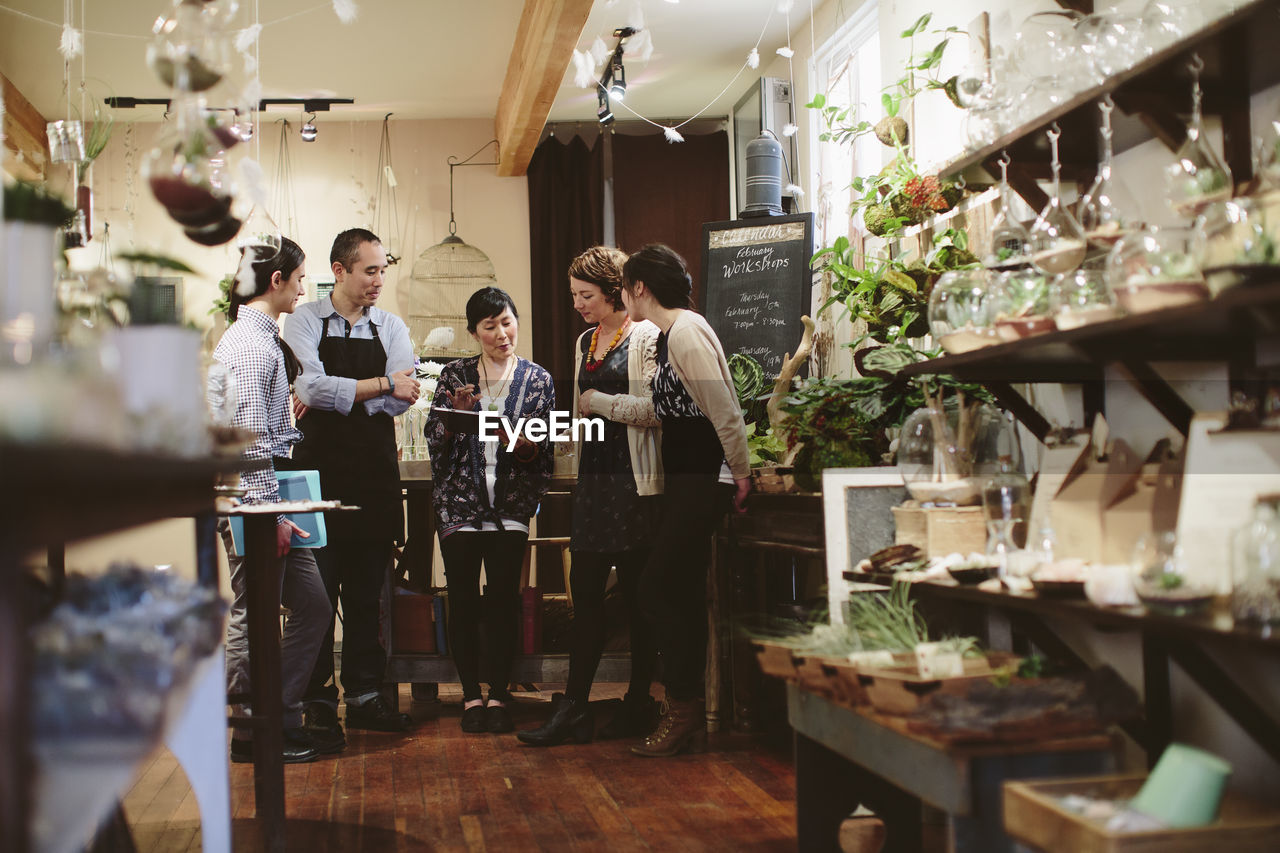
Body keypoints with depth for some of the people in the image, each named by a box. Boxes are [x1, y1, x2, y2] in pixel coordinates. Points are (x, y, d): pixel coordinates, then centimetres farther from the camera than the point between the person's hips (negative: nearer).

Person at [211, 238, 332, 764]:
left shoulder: (263, 338, 17)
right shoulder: (250, 344, -15)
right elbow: (251, 440, -20)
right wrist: (270, 514, -20)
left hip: (270, 494, 10)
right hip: (252, 500, -10)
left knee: (312, 607, 12)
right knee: (254, 617, -1)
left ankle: (284, 720, 19)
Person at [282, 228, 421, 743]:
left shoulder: (391, 328, 9)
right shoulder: (305, 321, 0)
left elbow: (402, 400, -4)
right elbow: (313, 386, -16)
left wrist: (333, 397, -11)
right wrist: (381, 384, -15)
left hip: (375, 476, 3)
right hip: (319, 473, -3)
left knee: (368, 594, 9)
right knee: (316, 592, 0)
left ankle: (365, 695, 18)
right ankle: (316, 702, 9)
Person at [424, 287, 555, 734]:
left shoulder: (537, 379, 7)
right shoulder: (455, 375, 8)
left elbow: (545, 449, 4)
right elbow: (433, 438, 8)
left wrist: (520, 443, -17)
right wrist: (455, 414, -11)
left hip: (510, 504, 0)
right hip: (459, 501, 1)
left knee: (503, 600, -2)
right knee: (463, 601, 0)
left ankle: (499, 695, 8)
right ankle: (471, 695, 9)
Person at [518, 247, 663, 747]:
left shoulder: (646, 337, -6)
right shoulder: (586, 342, 18)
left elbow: (654, 409, -17)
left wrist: (599, 401, -8)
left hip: (634, 480, -7)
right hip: (594, 476, 7)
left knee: (637, 595, 2)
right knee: (585, 593, 4)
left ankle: (640, 707, 13)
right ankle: (573, 709, 5)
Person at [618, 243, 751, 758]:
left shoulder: (686, 331, -15)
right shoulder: (670, 334, 15)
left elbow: (725, 412, -18)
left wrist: (741, 475, -12)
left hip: (702, 480, -10)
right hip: (686, 481, 10)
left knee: (660, 589, -7)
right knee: (681, 595, 12)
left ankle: (682, 711, 2)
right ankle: (688, 714, 20)